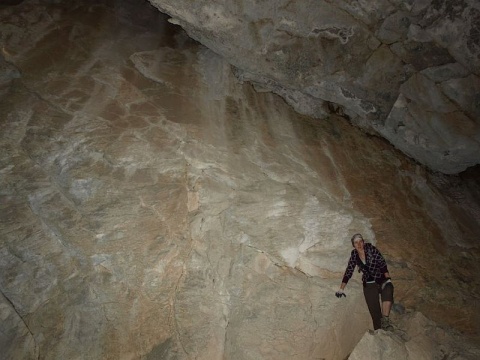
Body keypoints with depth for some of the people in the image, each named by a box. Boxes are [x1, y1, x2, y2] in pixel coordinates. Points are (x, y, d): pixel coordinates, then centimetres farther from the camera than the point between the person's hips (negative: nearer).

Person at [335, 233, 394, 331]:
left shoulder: (371, 248, -10)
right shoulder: (354, 255, -1)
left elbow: (382, 262, -12)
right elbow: (349, 271, 0)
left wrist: (388, 278, -23)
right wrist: (341, 288, -5)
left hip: (382, 280, -2)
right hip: (369, 284, 2)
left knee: (387, 293, -34)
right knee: (374, 311, -4)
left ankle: (385, 321, -29)